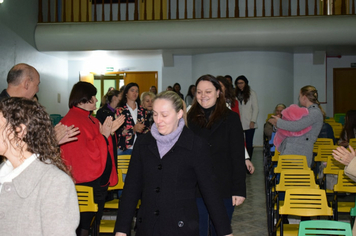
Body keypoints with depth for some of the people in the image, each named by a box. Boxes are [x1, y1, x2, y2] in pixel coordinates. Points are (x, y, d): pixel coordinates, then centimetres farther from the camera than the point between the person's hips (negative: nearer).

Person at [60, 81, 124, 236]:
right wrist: (103, 135, -18)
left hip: (100, 180, 10)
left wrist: (109, 131, 4)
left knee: (96, 222, 19)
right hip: (87, 183, -10)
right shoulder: (73, 120, -18)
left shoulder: (89, 118, 13)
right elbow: (84, 152, -25)